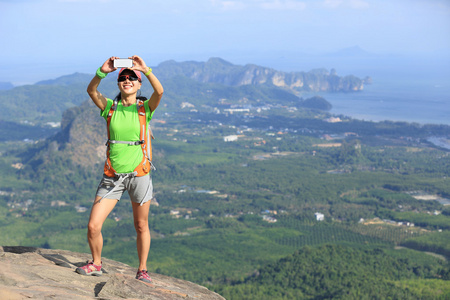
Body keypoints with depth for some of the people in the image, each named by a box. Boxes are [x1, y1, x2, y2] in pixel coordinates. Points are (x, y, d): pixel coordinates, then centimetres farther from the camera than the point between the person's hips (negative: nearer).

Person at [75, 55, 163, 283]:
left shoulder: (145, 108, 0)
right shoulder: (110, 107, 4)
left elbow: (159, 91, -20)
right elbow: (91, 91, -14)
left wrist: (146, 70, -32)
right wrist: (102, 72, -30)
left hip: (138, 174, -1)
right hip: (112, 175, 1)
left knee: (141, 226, 10)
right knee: (93, 226, -4)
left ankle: (142, 270, 28)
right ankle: (96, 264, 22)